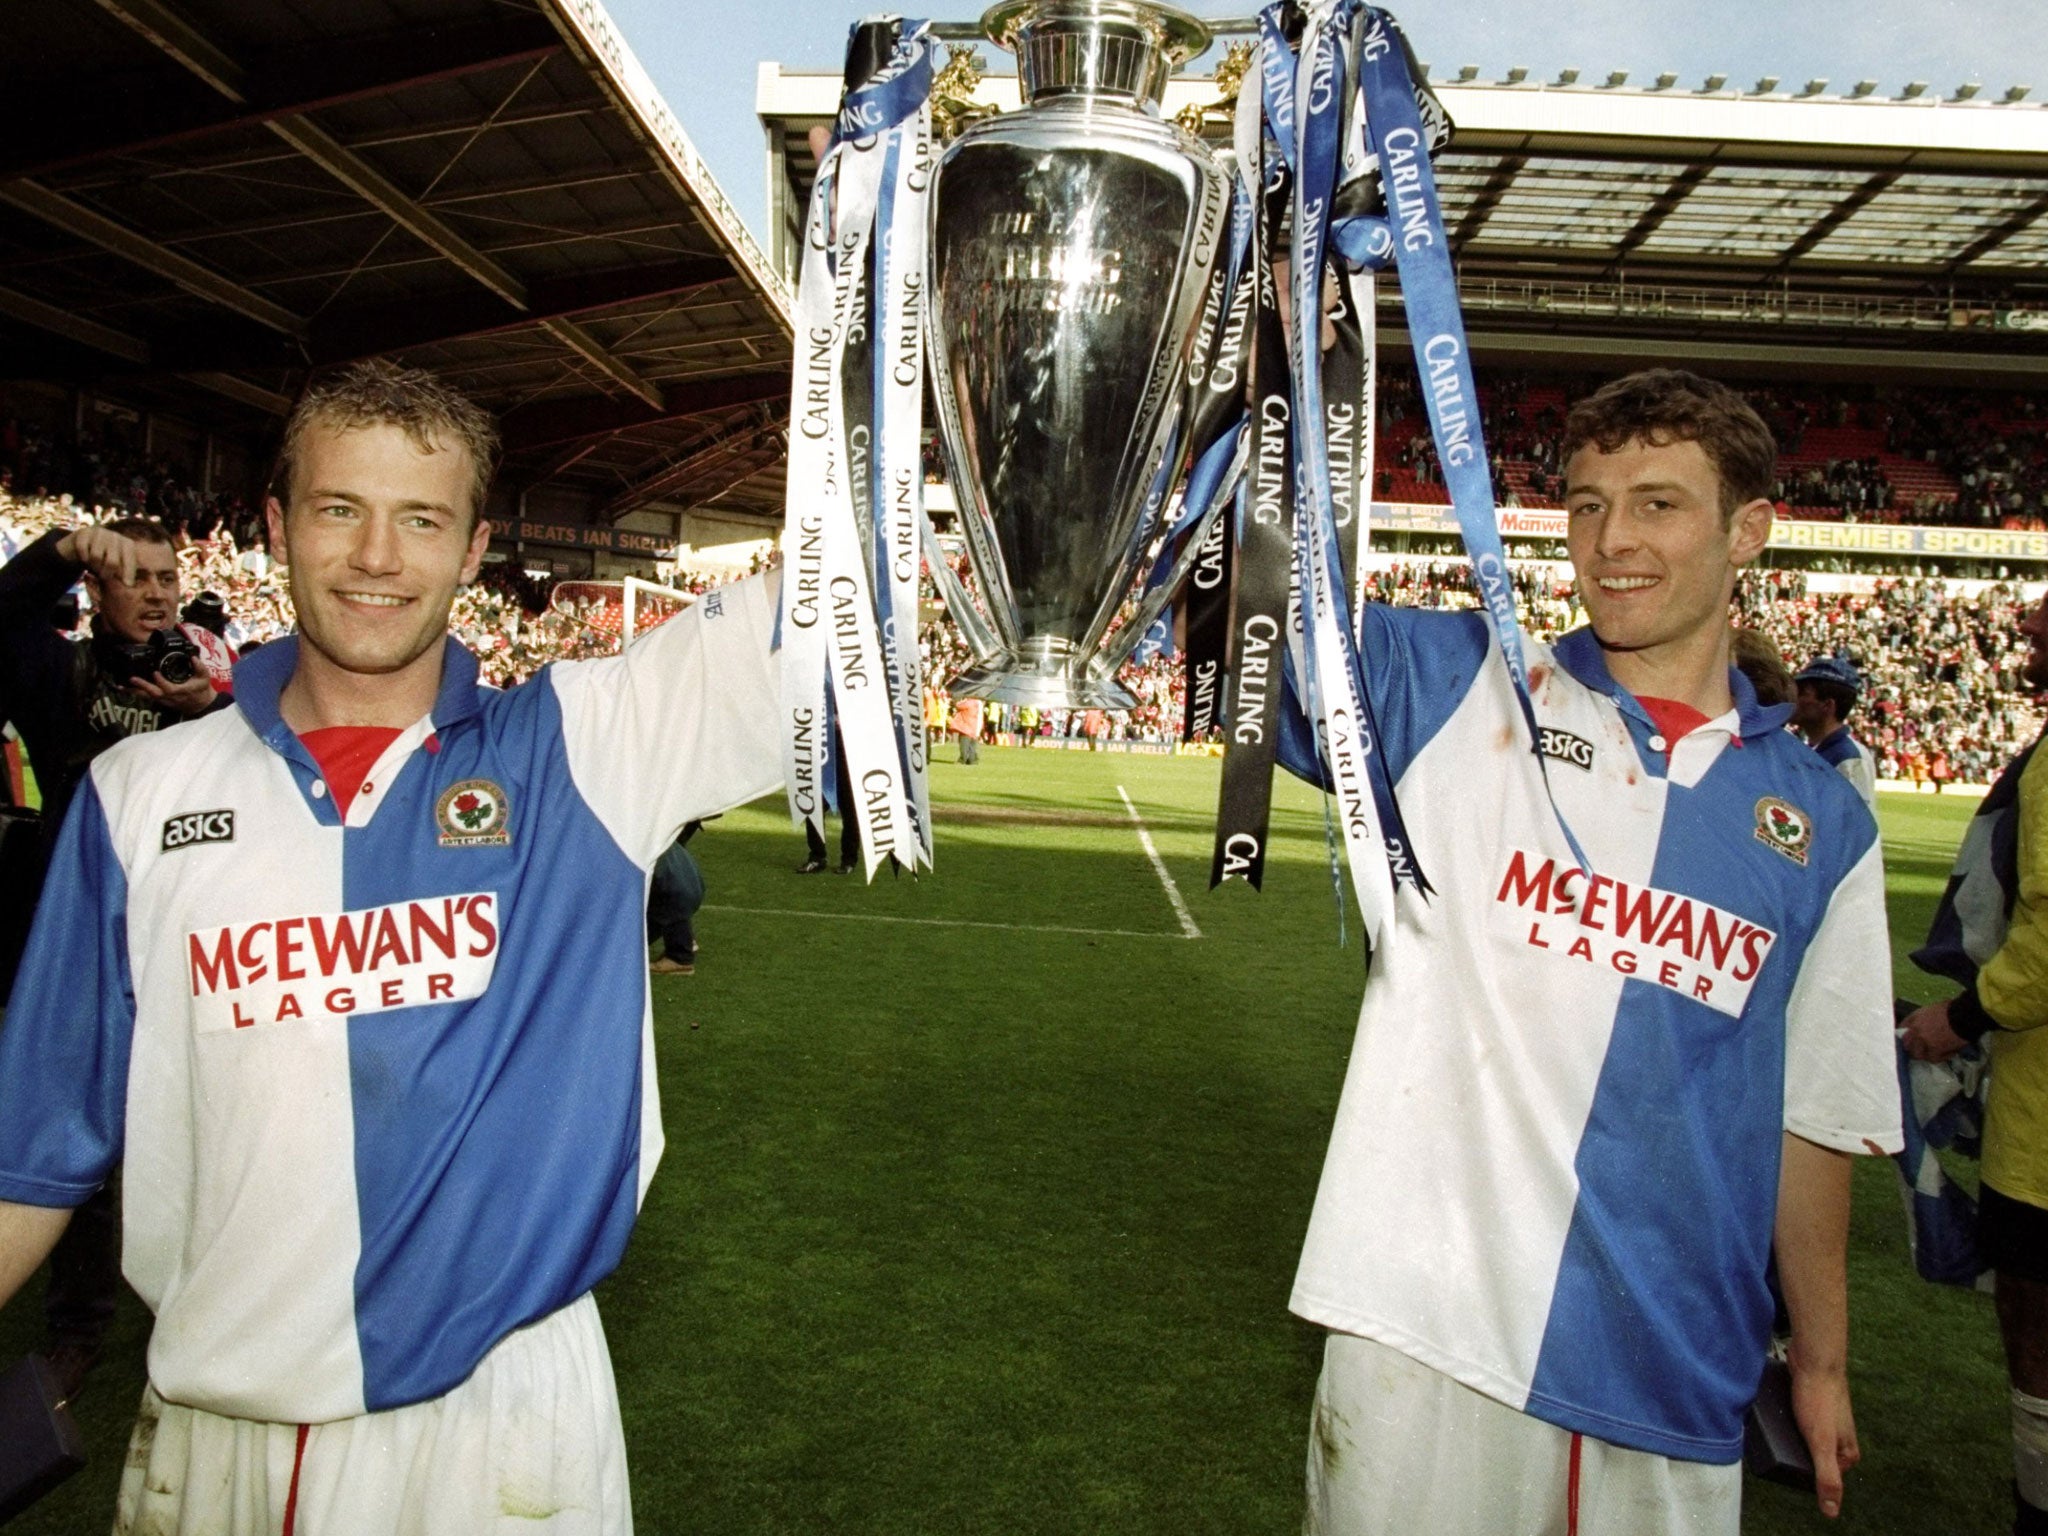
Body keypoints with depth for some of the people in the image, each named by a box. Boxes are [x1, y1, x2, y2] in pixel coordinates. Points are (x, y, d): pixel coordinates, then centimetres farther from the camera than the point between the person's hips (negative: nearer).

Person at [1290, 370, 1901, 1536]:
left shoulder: (1820, 820, 5)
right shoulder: (1454, 690, -2)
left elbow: (1813, 1114, 11)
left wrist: (1823, 1363, 15)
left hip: (1678, 1372, 3)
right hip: (1429, 1336, -2)